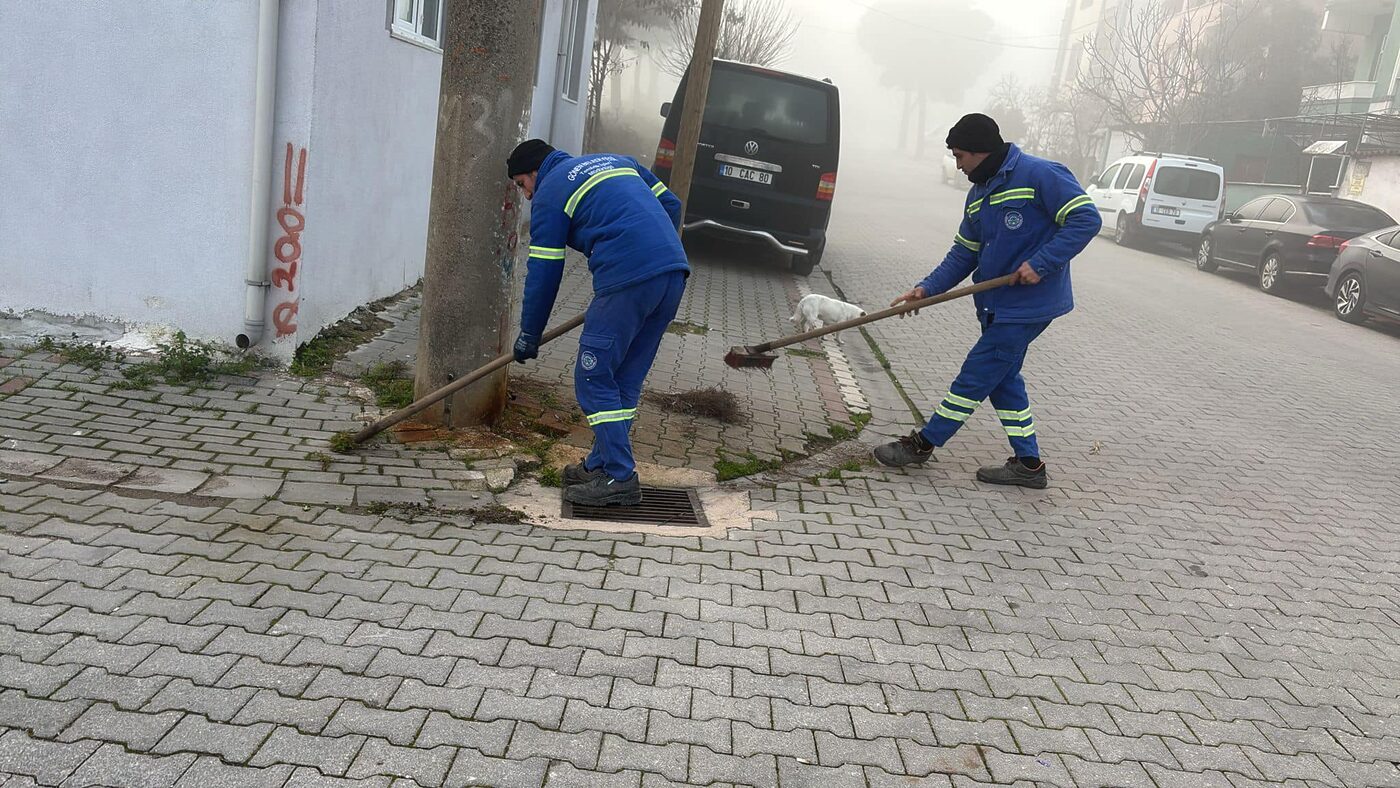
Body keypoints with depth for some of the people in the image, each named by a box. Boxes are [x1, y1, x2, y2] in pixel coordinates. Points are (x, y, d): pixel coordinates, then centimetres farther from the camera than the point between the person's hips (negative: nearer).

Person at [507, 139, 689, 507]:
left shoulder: (550, 193, 8)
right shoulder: (616, 160, 28)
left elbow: (543, 271, 6)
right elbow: (671, 204, 25)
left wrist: (530, 333, 16)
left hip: (627, 282, -8)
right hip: (675, 272, 8)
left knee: (594, 379, 2)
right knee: (626, 380, 16)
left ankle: (620, 478, 1)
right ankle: (603, 464, 23)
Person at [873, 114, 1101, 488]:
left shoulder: (1041, 175, -15)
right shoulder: (979, 193, 12)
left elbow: (1086, 218, -17)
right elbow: (964, 254, 13)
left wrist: (1041, 263, -24)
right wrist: (927, 288, 0)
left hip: (1027, 305, -9)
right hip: (998, 304, 9)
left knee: (975, 376, 0)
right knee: (1002, 379, 13)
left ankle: (923, 443, 12)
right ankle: (1028, 464, 23)